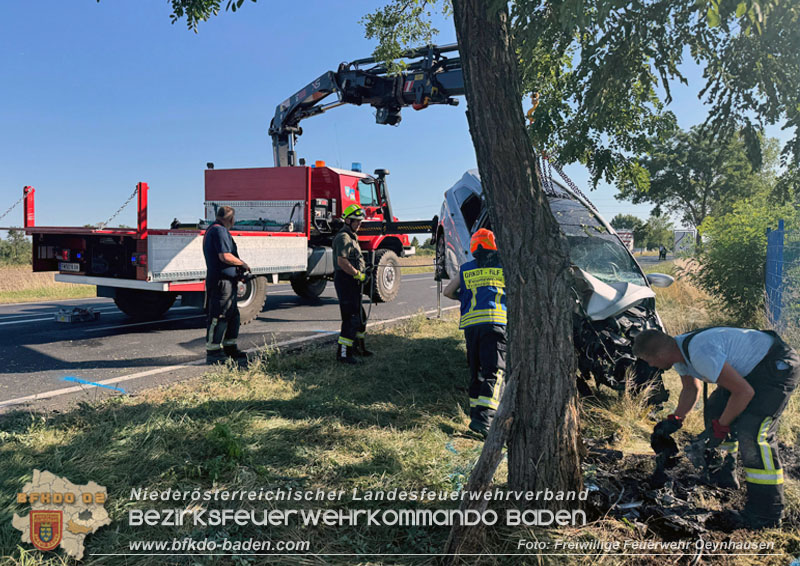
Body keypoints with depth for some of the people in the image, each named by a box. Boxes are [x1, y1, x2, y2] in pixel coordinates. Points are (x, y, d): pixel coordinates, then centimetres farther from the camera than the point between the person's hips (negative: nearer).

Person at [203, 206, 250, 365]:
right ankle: (212, 352, 0)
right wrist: (242, 264, -7)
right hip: (221, 281, -11)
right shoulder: (219, 231, -13)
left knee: (233, 315, 16)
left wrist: (237, 271, 22)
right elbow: (225, 256, -22)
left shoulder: (212, 230, 22)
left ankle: (230, 348, 24)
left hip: (227, 281, 11)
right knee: (218, 316, -6)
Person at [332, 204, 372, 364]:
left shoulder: (352, 237, 19)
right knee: (351, 318, -10)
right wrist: (359, 274, -21)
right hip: (345, 281, -11)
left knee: (360, 316, 19)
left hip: (353, 282, 11)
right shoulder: (343, 237, -16)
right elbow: (342, 262, -27)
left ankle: (358, 347, 33)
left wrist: (364, 267, 13)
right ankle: (343, 353, -5)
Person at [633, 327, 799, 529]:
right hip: (752, 367, 10)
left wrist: (721, 426, -16)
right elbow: (691, 388, 16)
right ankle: (724, 475, 28)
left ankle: (767, 514, -9)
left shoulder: (700, 354, -32)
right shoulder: (678, 349, -1)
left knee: (751, 432, -19)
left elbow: (744, 392, -27)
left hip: (779, 366, -10)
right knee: (715, 408, 13)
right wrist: (674, 420, 6)